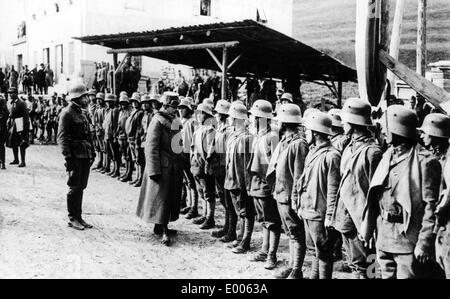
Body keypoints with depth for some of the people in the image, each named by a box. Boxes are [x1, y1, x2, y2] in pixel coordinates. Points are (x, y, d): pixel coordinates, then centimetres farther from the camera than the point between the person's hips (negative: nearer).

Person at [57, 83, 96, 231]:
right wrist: (68, 156, -21)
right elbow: (62, 137, -15)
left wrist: (92, 151, 16)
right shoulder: (67, 113, -10)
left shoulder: (81, 113, 16)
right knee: (75, 188, -2)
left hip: (85, 156, 8)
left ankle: (78, 217, 19)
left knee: (81, 187, 12)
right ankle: (72, 218, 7)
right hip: (75, 156, -8)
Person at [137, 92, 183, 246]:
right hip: (162, 167, -8)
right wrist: (154, 170, -20)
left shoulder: (174, 121, 12)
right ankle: (164, 231, -3)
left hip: (173, 167, 8)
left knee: (170, 197, 13)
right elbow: (151, 147, -16)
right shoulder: (157, 122, -12)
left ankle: (160, 226, 24)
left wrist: (179, 166, 15)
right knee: (161, 197, -5)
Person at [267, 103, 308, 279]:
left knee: (296, 235, 1)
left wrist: (295, 199, -19)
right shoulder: (284, 142, 11)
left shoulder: (298, 144, -16)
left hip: (289, 198, -9)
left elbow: (299, 175, -19)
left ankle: (296, 272, 8)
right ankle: (291, 266, 26)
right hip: (281, 196, 9)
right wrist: (276, 192, 14)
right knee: (290, 234, 17)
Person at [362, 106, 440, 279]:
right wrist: (367, 228, 9)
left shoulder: (424, 161, -12)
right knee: (387, 276, 15)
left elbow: (431, 206, -14)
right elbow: (375, 196, 11)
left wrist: (424, 243, -17)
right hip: (383, 238, 7)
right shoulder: (388, 156, 9)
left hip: (408, 240, -7)